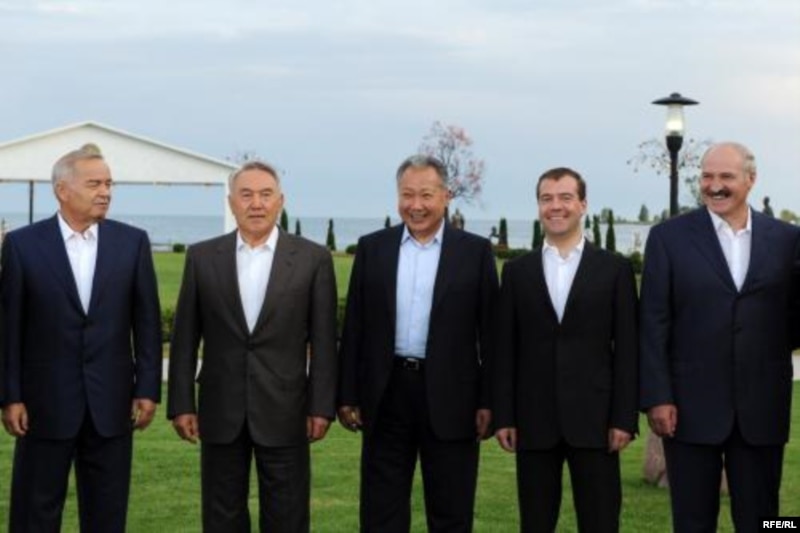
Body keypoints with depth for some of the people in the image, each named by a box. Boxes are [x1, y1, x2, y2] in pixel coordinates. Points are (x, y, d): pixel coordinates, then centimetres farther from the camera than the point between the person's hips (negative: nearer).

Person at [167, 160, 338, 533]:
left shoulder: (313, 258, 0)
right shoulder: (202, 257, 4)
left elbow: (323, 341, -1)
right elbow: (185, 338, 5)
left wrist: (321, 406, -5)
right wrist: (181, 404, 1)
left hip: (283, 410, -1)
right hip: (220, 410, 2)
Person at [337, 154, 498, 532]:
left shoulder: (475, 251, 0)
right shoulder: (372, 248, 6)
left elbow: (489, 331, 0)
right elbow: (355, 327, 7)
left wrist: (488, 401, -5)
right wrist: (348, 396, 3)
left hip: (450, 398, -2)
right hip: (386, 394, 2)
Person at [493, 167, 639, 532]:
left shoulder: (615, 269, 4)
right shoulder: (517, 271, 8)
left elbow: (627, 349, 1)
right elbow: (505, 350, 6)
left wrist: (625, 418, -5)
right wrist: (503, 416, 0)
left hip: (594, 419, -1)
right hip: (534, 420, 2)